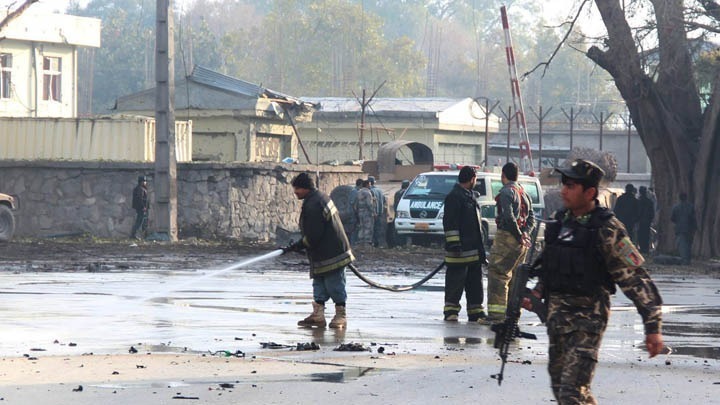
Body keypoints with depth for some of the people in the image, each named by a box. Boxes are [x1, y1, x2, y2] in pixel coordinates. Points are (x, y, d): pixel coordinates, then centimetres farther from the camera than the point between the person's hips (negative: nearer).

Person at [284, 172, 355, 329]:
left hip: (329, 255, -11)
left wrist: (297, 246, -12)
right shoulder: (321, 197, 11)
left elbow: (313, 236, -23)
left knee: (335, 285, -2)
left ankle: (341, 316, 4)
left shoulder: (312, 206, -22)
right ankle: (318, 315, 12)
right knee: (319, 285, 11)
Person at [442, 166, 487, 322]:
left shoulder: (471, 196, 19)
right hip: (460, 249, -9)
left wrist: (480, 246, 26)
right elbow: (450, 222, -16)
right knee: (455, 280, -5)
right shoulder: (454, 197, -11)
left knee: (475, 280, 10)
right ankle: (451, 310, 1)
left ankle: (475, 310, 15)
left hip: (474, 248, 9)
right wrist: (453, 243, -21)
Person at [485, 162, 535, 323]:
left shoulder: (506, 192, -10)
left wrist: (519, 236, -14)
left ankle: (496, 314, -16)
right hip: (521, 243, 8)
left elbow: (509, 217, -20)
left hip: (507, 237, -8)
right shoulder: (524, 193, 17)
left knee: (497, 274, -9)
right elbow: (531, 218, 15)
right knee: (514, 276, 15)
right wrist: (525, 233, 1)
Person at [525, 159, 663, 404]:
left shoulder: (606, 230, -13)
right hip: (556, 315, 8)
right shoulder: (560, 222, 9)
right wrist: (537, 293, 9)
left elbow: (636, 279, -13)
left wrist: (653, 326, -16)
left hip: (588, 318, -8)